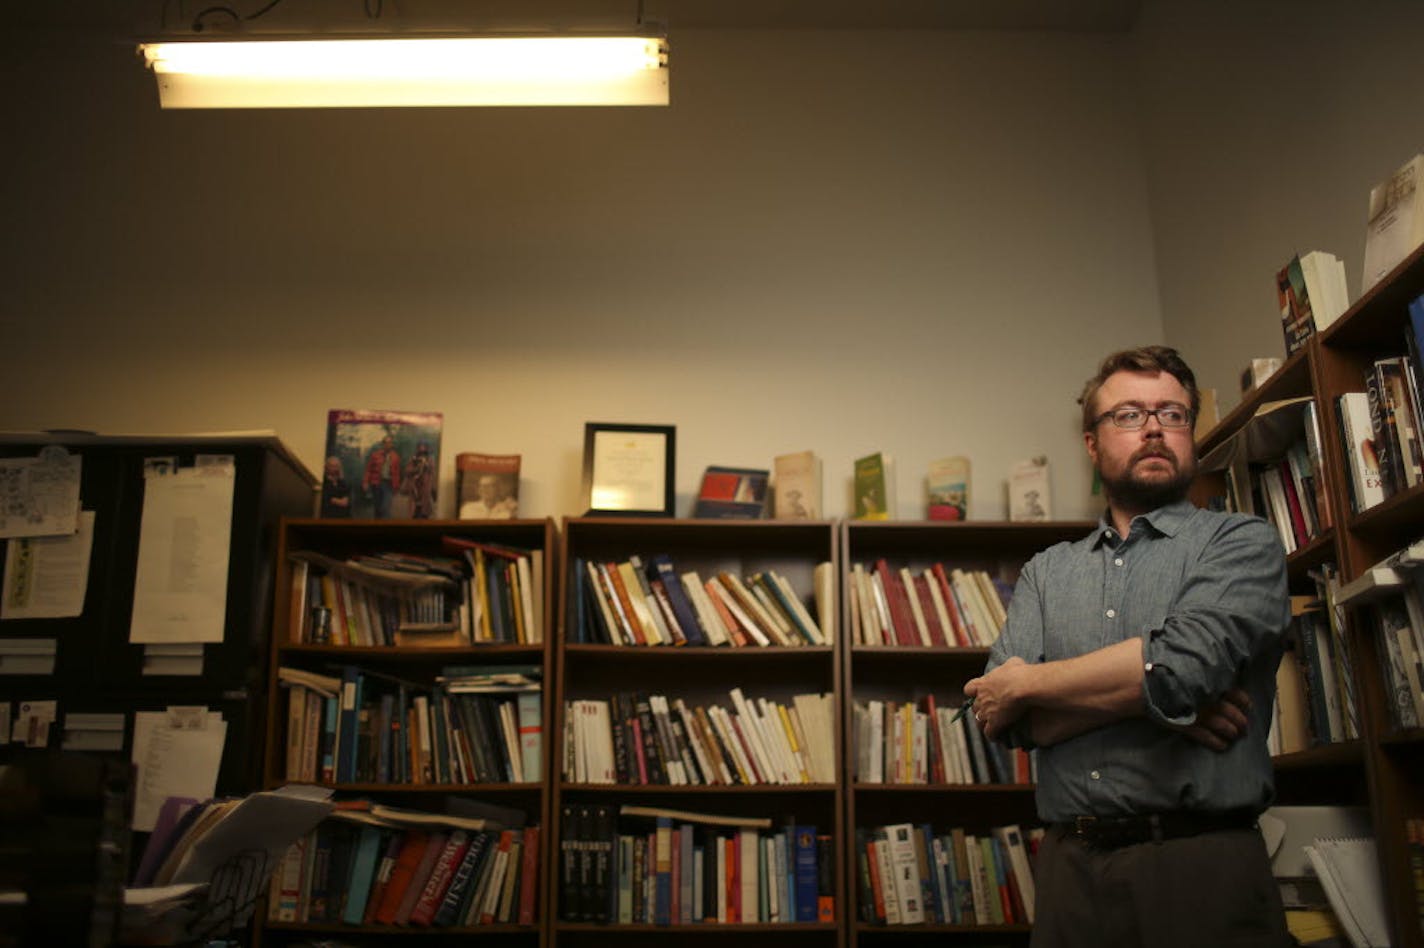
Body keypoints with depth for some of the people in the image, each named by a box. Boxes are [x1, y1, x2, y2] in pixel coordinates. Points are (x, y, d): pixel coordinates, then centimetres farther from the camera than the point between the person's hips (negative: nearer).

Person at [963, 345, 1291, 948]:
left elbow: (1184, 660, -18)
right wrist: (1158, 697, -13)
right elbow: (999, 714, -1)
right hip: (1070, 869, 3)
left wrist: (1027, 683, -5)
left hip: (1201, 868, -3)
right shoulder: (1045, 572, 11)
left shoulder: (1241, 543, 1)